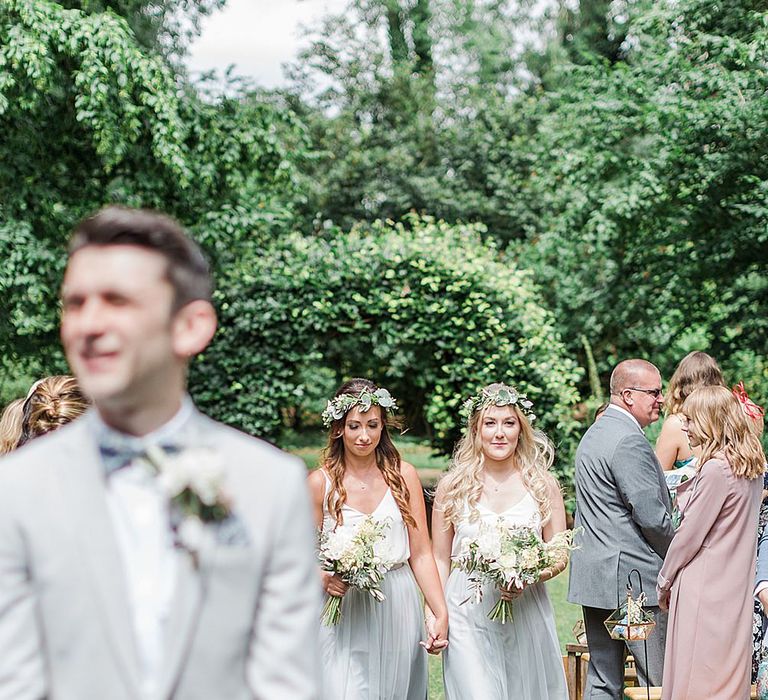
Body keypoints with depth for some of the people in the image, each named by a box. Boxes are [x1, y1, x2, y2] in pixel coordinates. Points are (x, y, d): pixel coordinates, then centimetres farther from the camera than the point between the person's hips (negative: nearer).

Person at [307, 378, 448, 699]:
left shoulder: (402, 475, 3)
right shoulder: (320, 482, -1)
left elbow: (420, 553, 3)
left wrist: (440, 613, -6)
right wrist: (325, 579, -19)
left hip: (398, 610, 2)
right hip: (343, 614, -2)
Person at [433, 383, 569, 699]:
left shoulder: (543, 485, 3)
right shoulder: (452, 486, 2)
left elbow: (560, 555, 6)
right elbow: (440, 560, 6)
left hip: (527, 616, 2)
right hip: (468, 618, -1)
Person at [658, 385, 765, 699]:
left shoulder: (716, 469, -19)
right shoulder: (751, 465, 7)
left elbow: (689, 534, -14)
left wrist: (664, 582, -3)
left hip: (706, 587, -8)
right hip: (736, 587, 8)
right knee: (729, 674, 14)